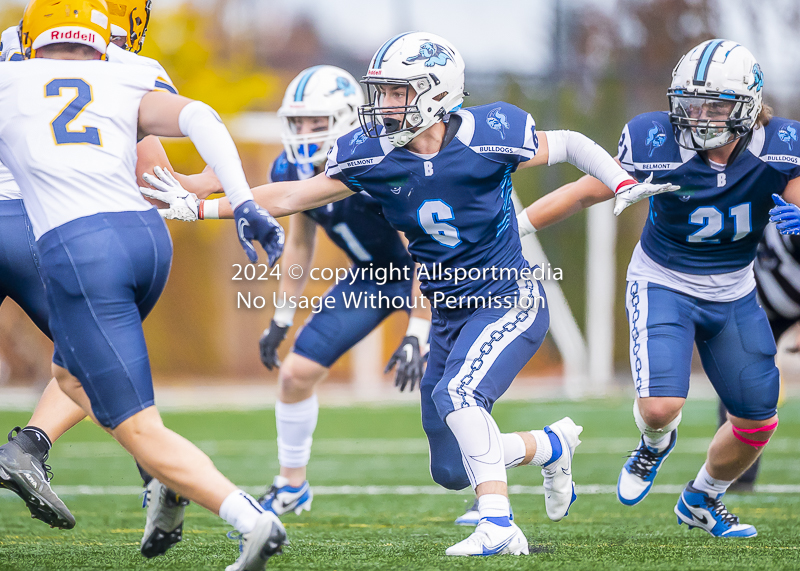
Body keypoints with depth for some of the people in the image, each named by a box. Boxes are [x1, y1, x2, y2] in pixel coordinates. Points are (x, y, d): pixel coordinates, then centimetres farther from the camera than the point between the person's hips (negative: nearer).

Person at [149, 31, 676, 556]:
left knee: (457, 394, -32)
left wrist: (624, 184, -16)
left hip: (510, 301, -6)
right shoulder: (372, 157, -7)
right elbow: (289, 197, 1)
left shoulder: (487, 136, -18)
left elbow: (568, 146, -1)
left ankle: (499, 527, -27)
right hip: (449, 315, 6)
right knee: (453, 471, 6)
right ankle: (553, 445, 32)